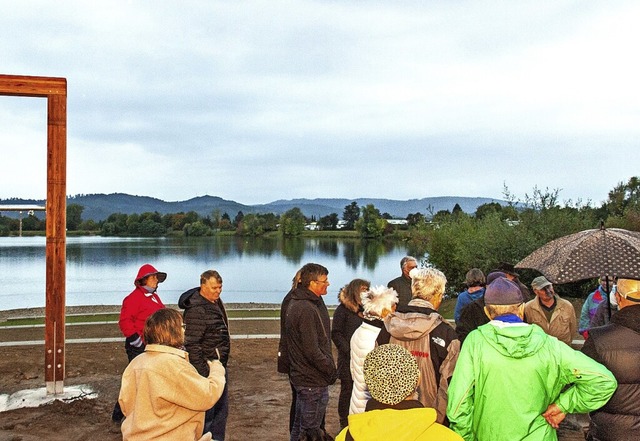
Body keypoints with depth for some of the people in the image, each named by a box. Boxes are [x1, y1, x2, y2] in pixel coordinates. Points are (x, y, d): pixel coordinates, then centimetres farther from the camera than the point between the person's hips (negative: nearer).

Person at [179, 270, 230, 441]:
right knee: (207, 412, -1)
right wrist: (203, 373, -24)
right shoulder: (196, 310, -22)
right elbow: (192, 345, -24)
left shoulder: (216, 302, 8)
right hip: (206, 368, -10)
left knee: (222, 409, 19)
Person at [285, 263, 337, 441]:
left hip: (301, 376, 10)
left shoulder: (296, 303, 9)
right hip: (313, 381, -10)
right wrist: (331, 370, -14)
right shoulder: (307, 310, -24)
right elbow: (312, 351, -25)